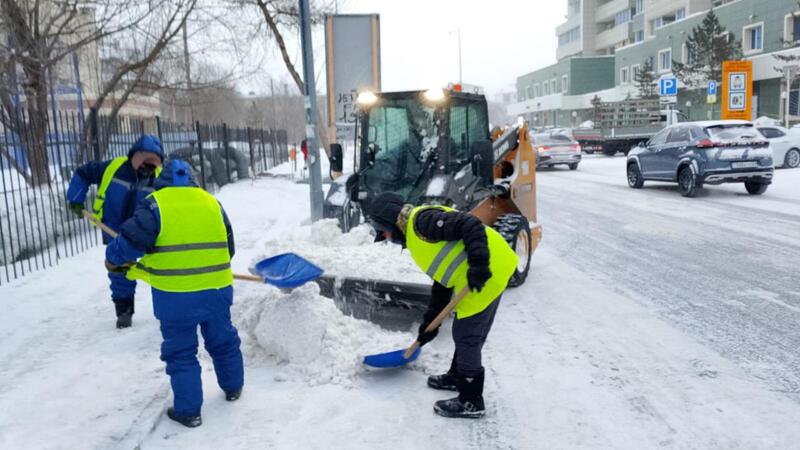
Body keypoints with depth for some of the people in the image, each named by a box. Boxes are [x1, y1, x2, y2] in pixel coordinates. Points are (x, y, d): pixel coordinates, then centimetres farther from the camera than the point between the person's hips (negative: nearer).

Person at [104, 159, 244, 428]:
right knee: (223, 341, 23)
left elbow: (132, 239, -13)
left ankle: (188, 410, 16)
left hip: (175, 296, -4)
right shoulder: (211, 202, 9)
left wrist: (113, 258, 7)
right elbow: (227, 248, 14)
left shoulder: (155, 204, -5)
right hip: (216, 290, 4)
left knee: (181, 352, 10)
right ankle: (233, 388, 40)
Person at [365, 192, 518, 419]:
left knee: (466, 335, 0)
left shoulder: (422, 220, -11)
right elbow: (441, 283, 23)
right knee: (468, 333, 24)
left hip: (488, 274, -10)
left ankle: (471, 401, 12)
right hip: (479, 278, 10)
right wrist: (429, 323, 22)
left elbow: (471, 225, -22)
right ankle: (458, 377, 43)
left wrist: (478, 264, -29)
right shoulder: (417, 239, 20)